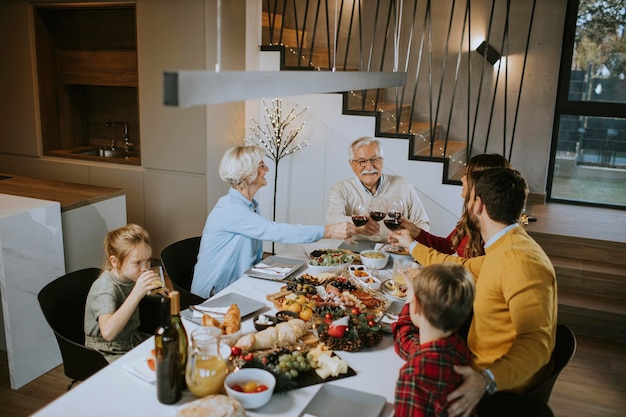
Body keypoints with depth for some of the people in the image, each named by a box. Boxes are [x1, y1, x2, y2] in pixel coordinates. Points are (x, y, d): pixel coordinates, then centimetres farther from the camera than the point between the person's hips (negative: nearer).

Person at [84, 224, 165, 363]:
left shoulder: (129, 277, -2)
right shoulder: (106, 288, -24)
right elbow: (108, 332, -41)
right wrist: (137, 293, -43)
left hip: (132, 340, 8)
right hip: (108, 355, -8)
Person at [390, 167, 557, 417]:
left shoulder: (519, 260, -29)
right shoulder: (505, 248, 4)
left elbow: (534, 342, -35)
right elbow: (461, 267, 19)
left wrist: (488, 380, -49)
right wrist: (412, 246, 29)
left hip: (502, 381, -9)